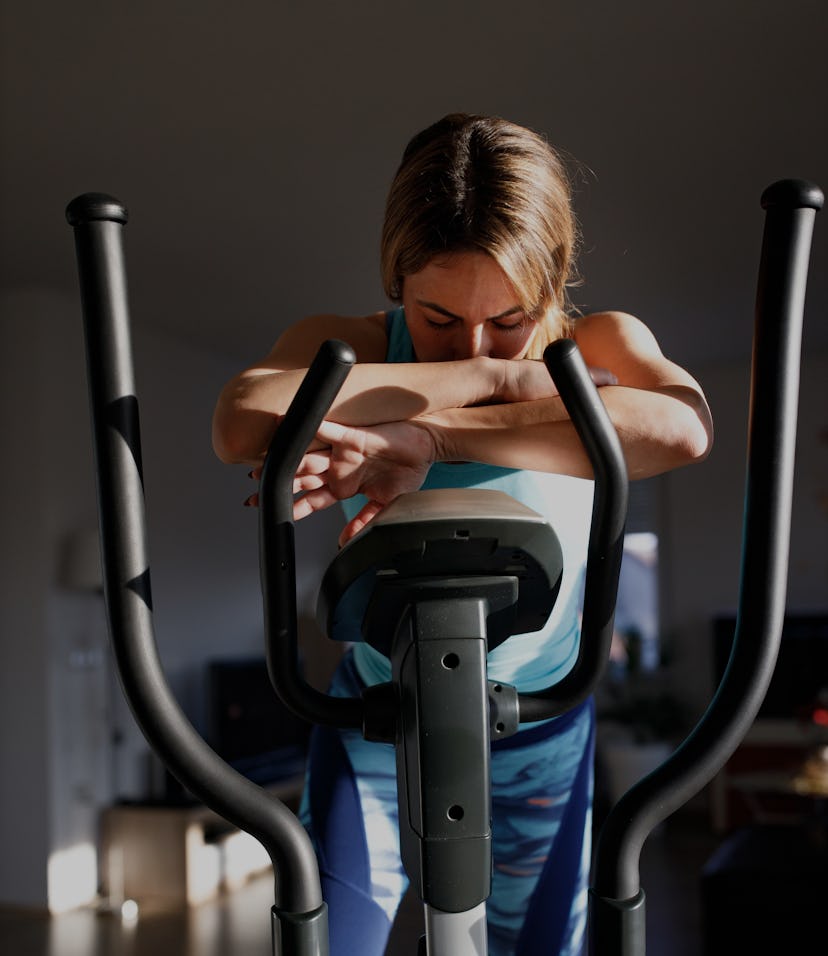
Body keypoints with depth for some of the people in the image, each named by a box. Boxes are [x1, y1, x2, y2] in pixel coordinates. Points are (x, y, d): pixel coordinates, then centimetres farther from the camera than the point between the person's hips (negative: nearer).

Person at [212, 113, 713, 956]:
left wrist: (433, 437, -42)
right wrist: (491, 377, -33)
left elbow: (681, 428, -37)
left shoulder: (596, 346, -12)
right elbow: (242, 424, -36)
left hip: (541, 743, 1)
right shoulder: (352, 347, -13)